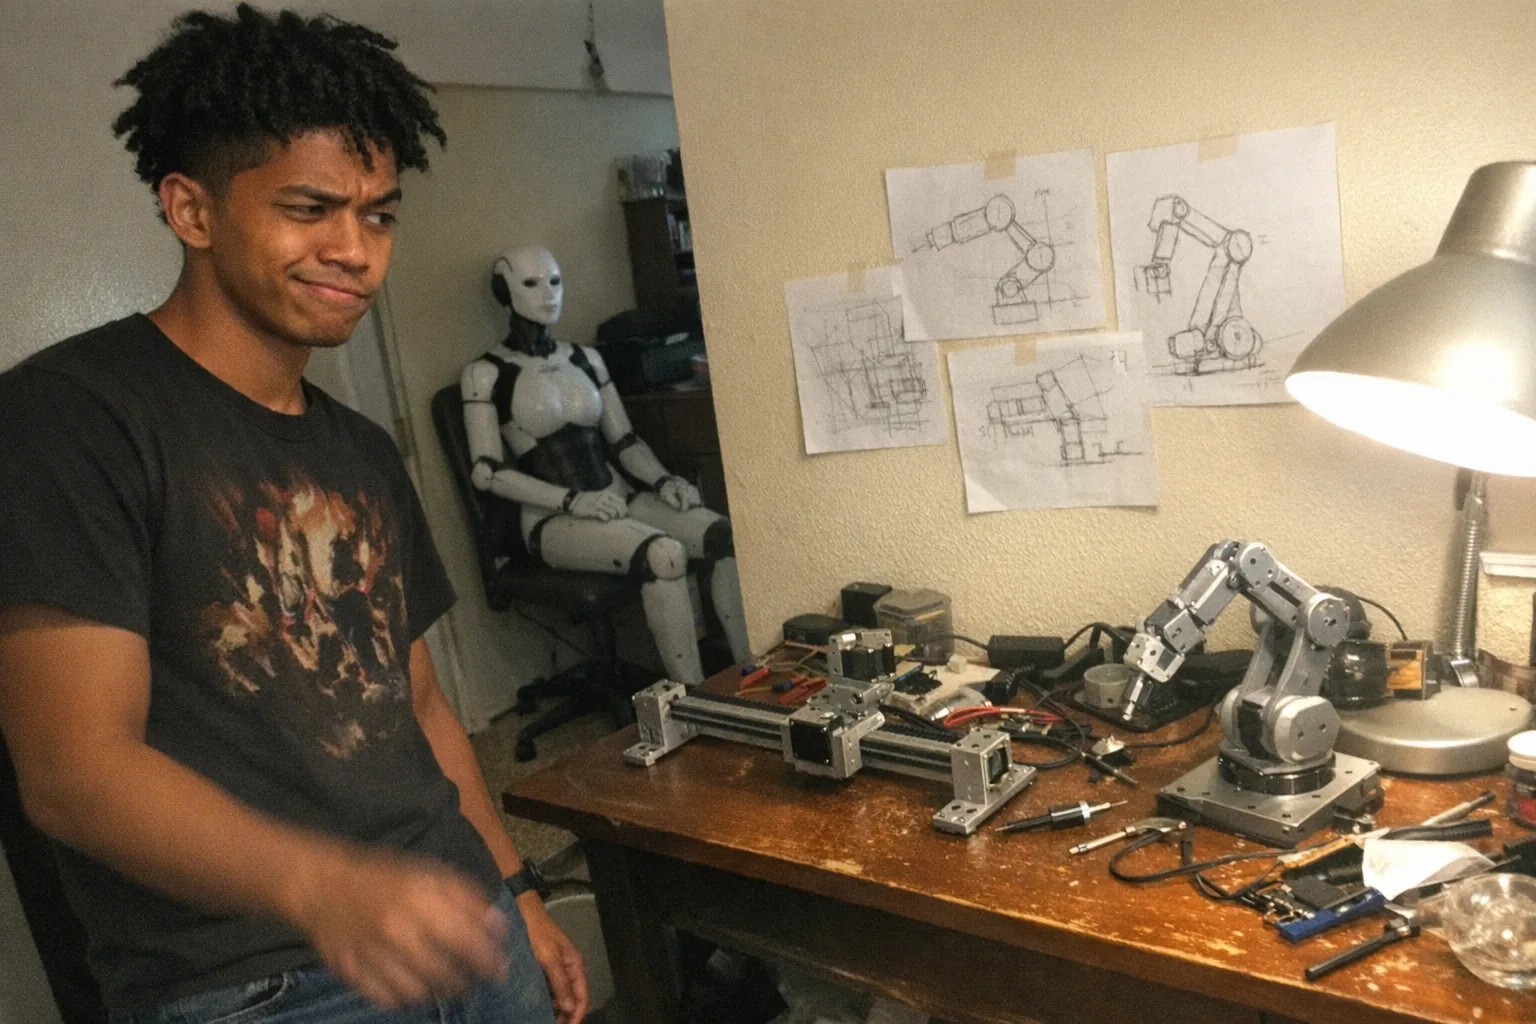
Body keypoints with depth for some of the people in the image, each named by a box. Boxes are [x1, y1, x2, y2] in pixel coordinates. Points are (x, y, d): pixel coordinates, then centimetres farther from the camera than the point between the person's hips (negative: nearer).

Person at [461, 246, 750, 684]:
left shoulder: (586, 359, 15)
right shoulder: (485, 375, 0)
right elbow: (488, 473, -8)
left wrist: (662, 481, -4)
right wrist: (573, 500, -19)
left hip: (621, 498, 5)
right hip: (554, 517, -5)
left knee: (726, 536, -21)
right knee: (664, 553, -34)